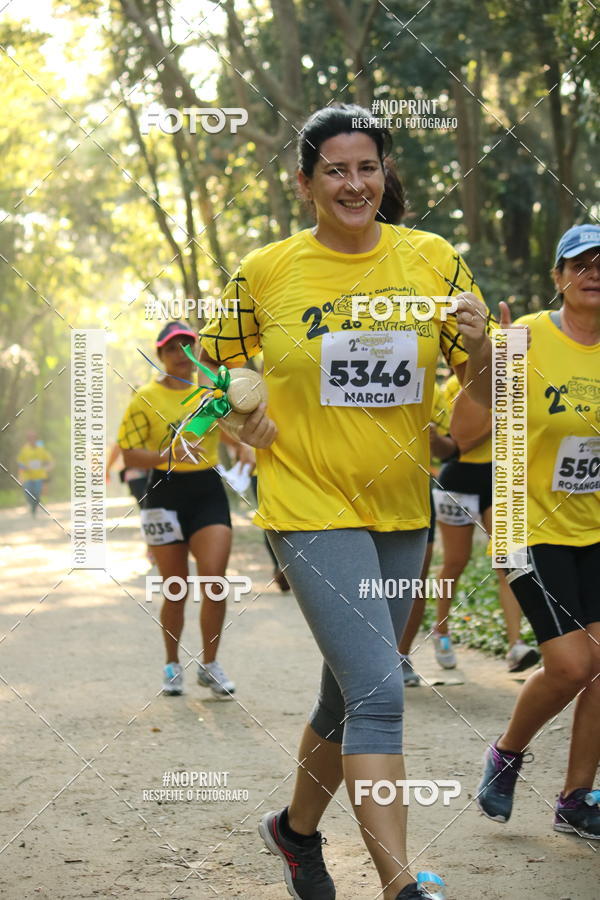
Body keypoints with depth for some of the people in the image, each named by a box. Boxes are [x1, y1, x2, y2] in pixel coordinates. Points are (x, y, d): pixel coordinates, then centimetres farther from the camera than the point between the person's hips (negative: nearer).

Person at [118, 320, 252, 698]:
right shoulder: (147, 398, -3)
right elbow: (130, 455, -7)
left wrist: (245, 448, 1)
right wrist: (168, 456, -23)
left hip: (208, 491, 2)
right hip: (165, 493, -2)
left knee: (214, 578, -13)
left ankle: (210, 665, 3)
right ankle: (173, 665, 27)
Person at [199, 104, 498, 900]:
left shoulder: (432, 260, 0)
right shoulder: (265, 272, -6)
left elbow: (486, 394, 1)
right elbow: (213, 360, 12)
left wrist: (482, 346, -20)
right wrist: (248, 423, -5)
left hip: (401, 511, 4)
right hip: (311, 507, -4)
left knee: (351, 695, 17)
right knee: (379, 693, -18)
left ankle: (297, 828, 40)